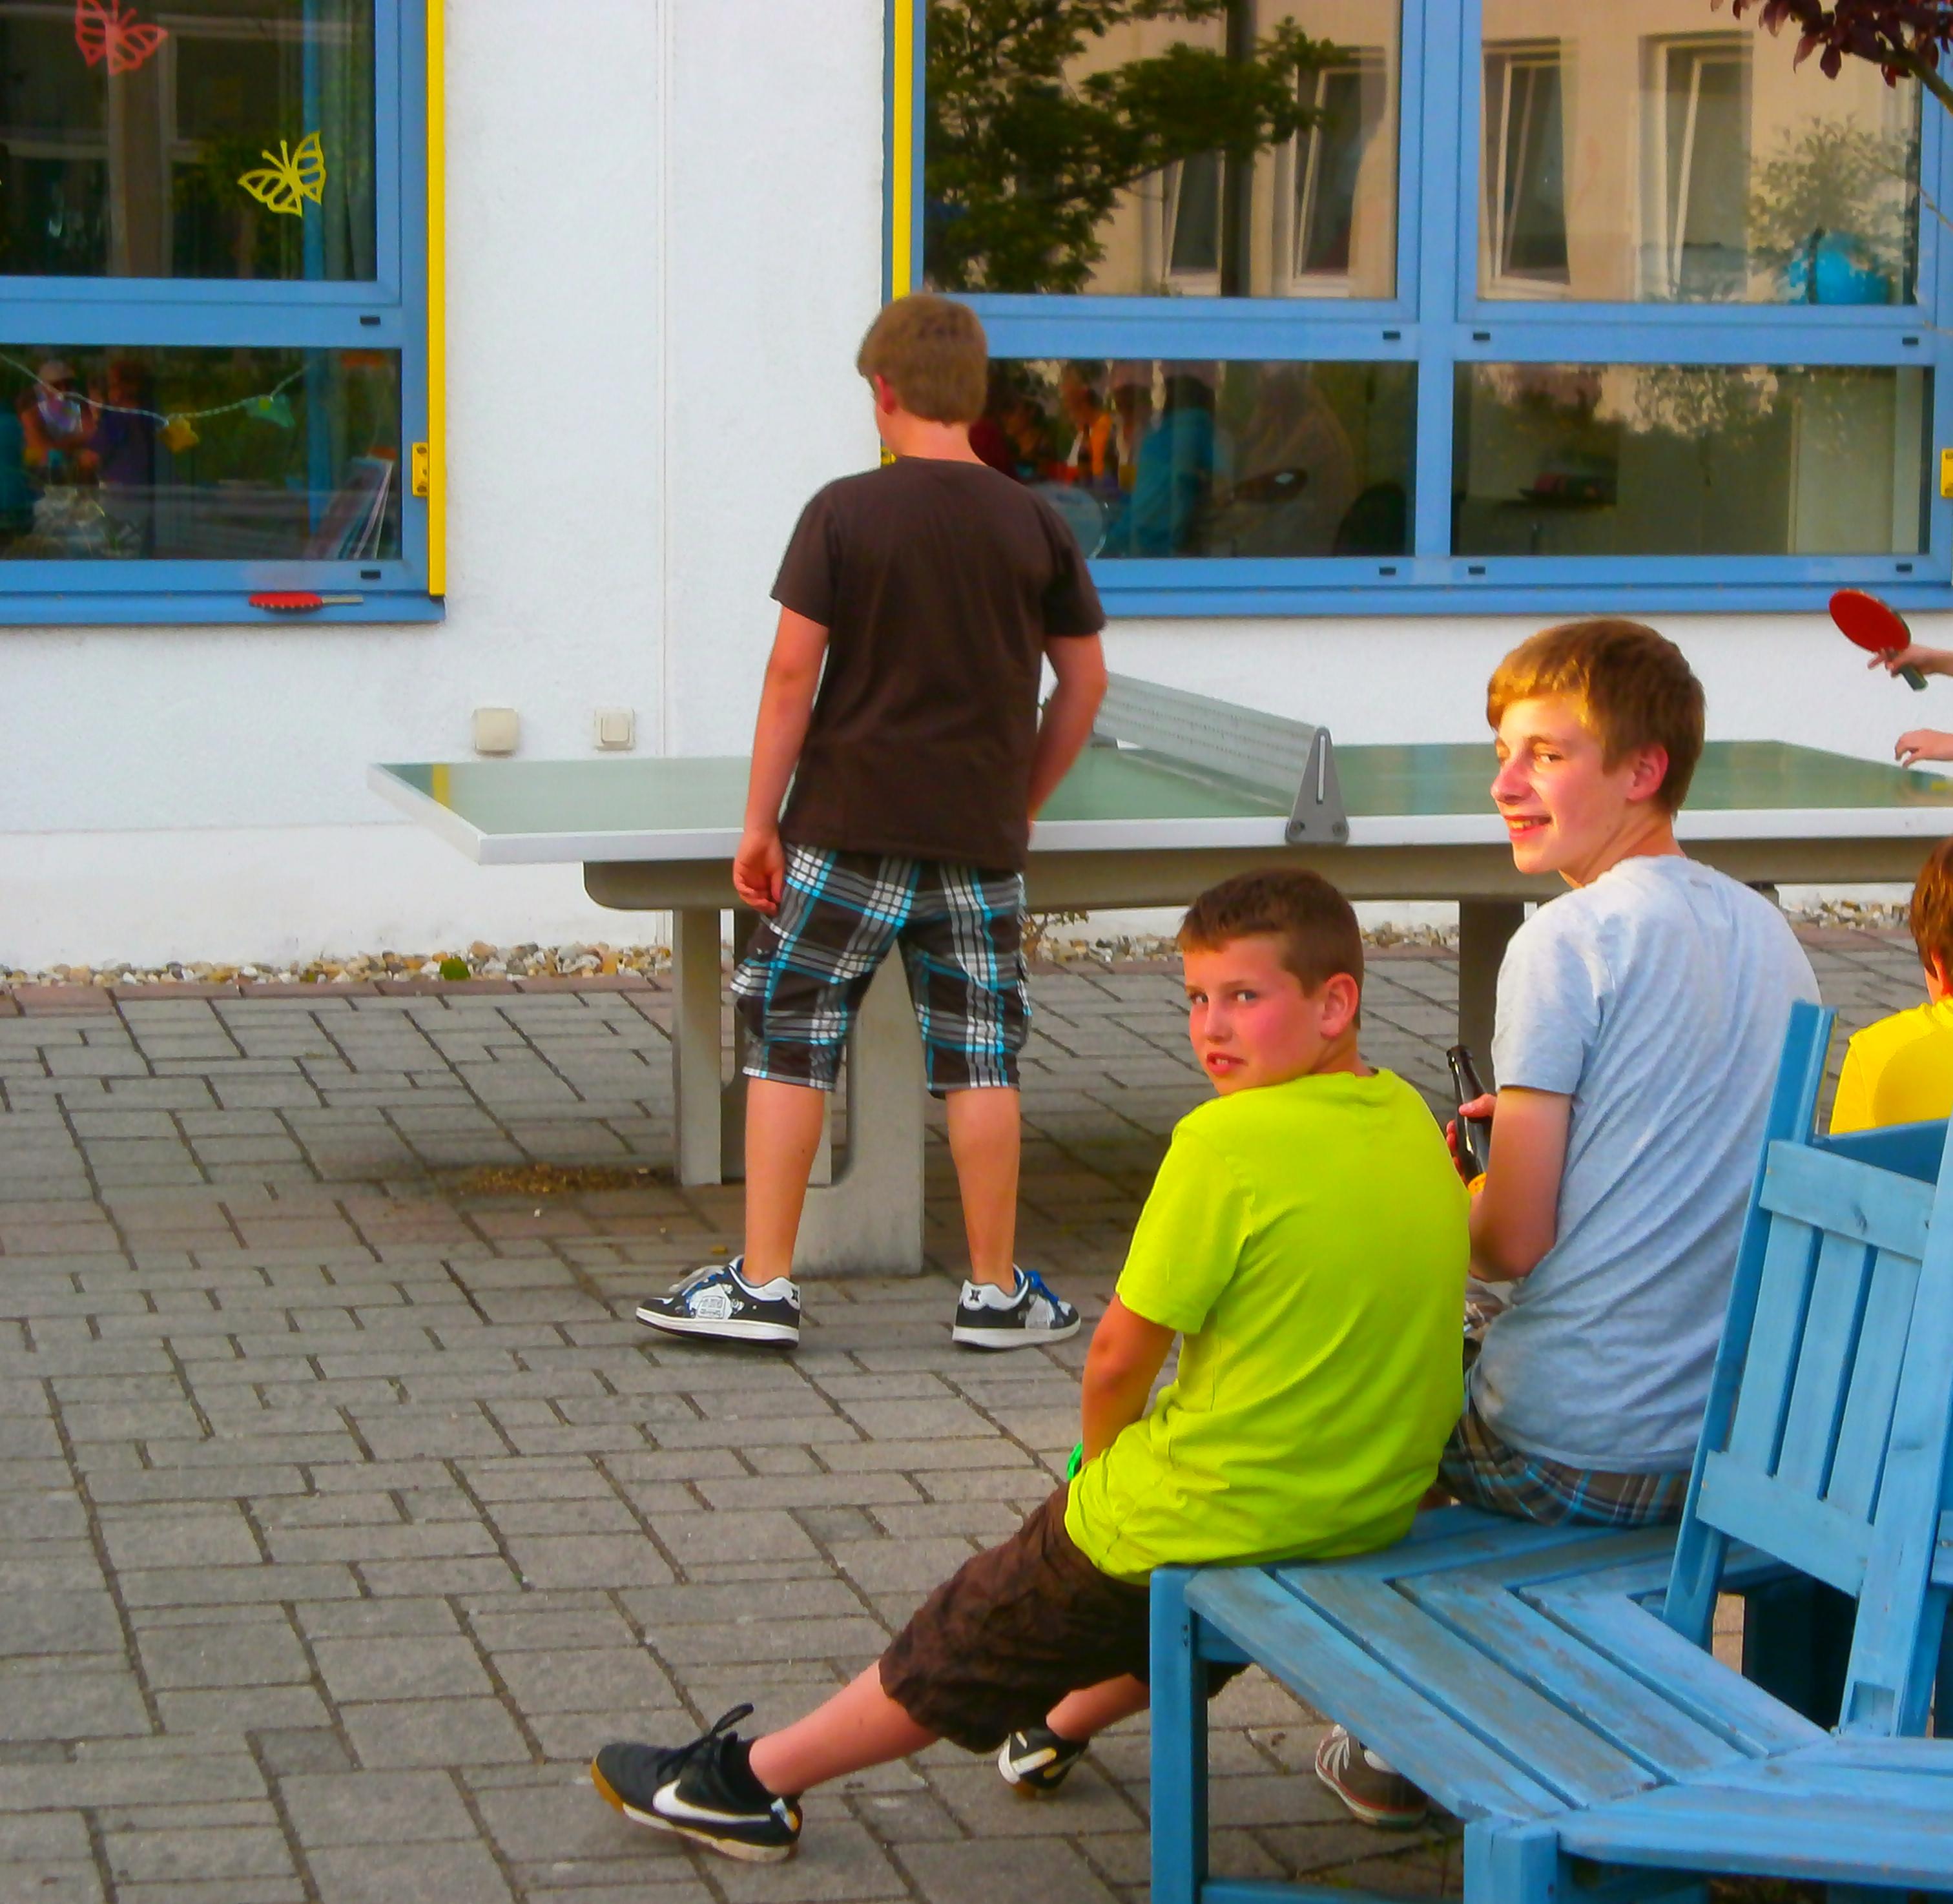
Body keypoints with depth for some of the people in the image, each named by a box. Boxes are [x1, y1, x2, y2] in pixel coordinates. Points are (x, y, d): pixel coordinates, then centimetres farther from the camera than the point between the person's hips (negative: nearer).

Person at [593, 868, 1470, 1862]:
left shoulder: (1229, 1138, -23)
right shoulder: (1409, 1120, 0)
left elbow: (1121, 1355, -17)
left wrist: (1101, 1459, 4)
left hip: (1214, 1515, -6)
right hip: (1381, 1513, 6)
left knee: (967, 1642, 12)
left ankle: (750, 1782, 27)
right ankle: (1063, 1725, 58)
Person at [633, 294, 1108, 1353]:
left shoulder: (844, 514, -6)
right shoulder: (1035, 526, 2)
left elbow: (794, 670, -9)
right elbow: (1085, 681, 8)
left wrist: (759, 819, -2)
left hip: (848, 830, -2)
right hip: (979, 841, 2)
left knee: (788, 1045, 6)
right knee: (980, 1062, 7)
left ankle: (761, 1286, 5)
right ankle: (995, 1293, 12)